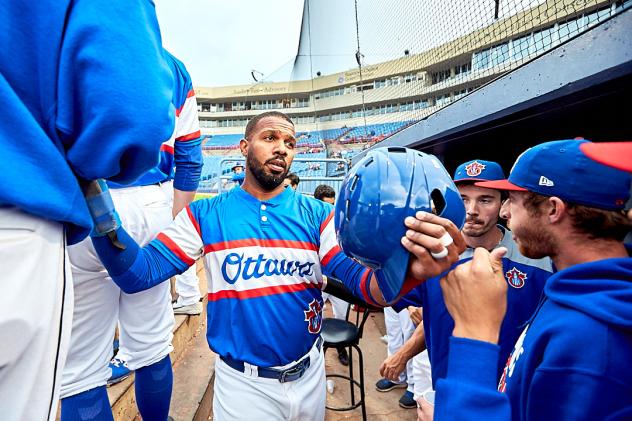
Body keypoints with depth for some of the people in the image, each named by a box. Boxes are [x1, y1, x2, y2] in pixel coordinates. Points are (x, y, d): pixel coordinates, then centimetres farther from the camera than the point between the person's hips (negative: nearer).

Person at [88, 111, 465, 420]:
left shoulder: (317, 214, -8)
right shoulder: (206, 214, -9)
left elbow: (363, 281, -17)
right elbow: (139, 274, -12)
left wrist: (405, 271, -40)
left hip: (308, 376, 3)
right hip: (242, 383, -2)